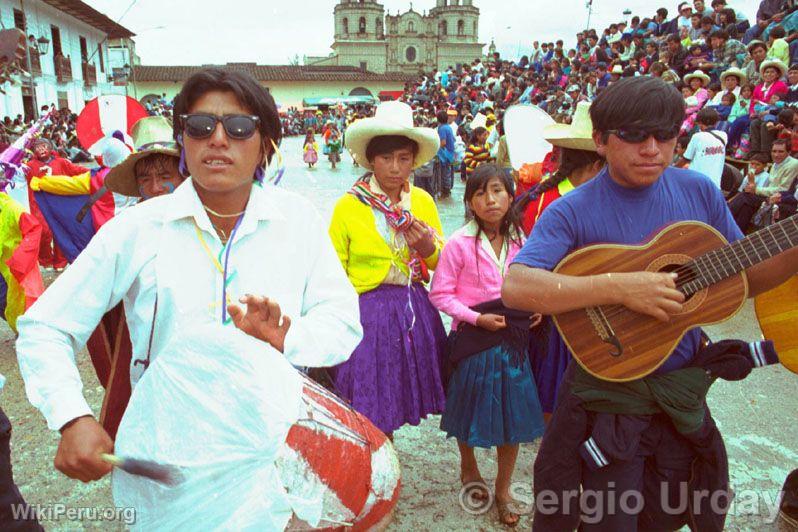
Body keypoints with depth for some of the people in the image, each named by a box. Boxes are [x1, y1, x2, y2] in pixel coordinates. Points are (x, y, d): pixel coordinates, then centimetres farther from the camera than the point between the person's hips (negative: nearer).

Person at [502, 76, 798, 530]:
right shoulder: (572, 212, -16)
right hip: (607, 400, -4)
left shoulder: (700, 191, -2)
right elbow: (515, 288, -29)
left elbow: (742, 279, 7)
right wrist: (619, 287, -35)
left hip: (683, 393, 5)